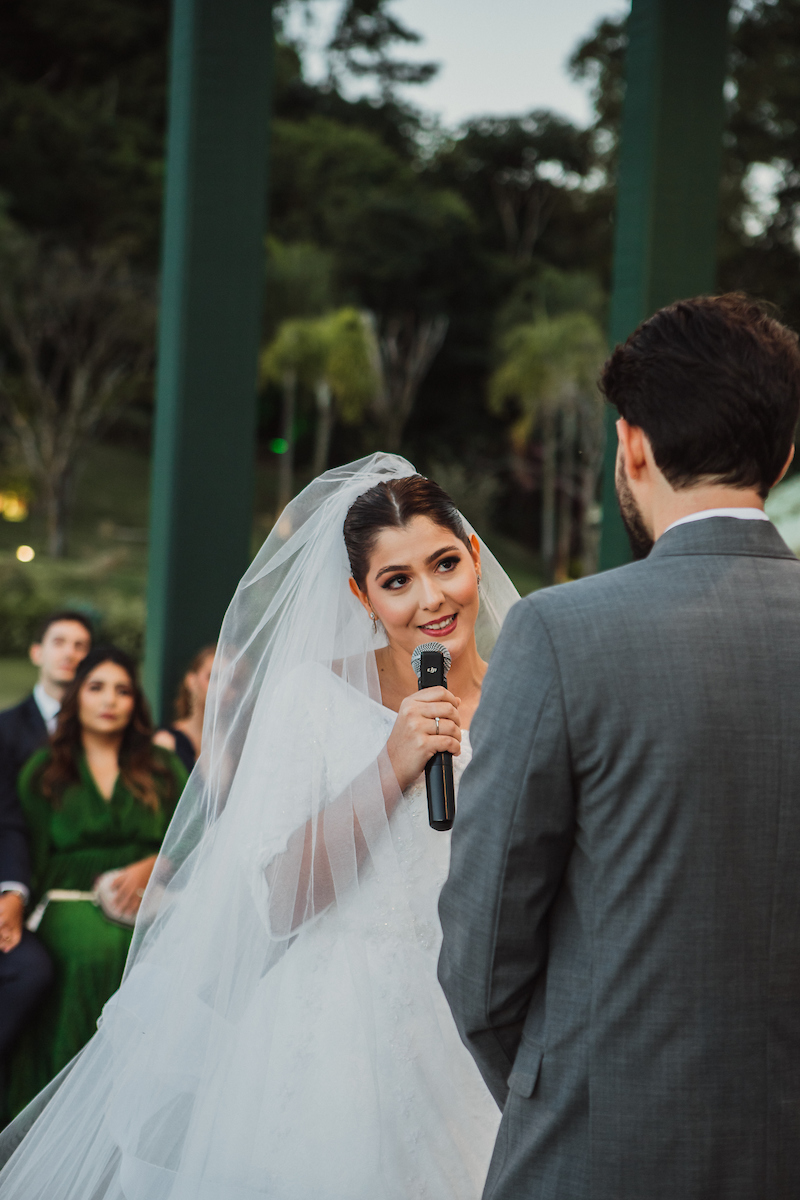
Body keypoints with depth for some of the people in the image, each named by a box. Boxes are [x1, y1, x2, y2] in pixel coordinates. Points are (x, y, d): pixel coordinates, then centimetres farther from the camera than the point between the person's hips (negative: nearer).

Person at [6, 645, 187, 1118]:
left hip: (151, 898, 1)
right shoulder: (43, 773, 16)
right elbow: (35, 855, 10)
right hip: (71, 900, -1)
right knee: (94, 950, -38)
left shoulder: (164, 768, 19)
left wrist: (152, 865, -8)